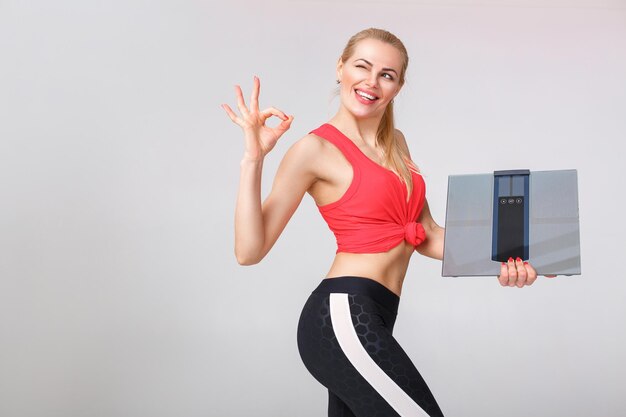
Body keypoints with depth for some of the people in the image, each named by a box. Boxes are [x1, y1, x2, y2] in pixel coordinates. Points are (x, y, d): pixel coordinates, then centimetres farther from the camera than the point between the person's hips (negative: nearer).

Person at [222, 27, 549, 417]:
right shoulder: (315, 149, -6)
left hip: (372, 319, 8)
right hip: (343, 316, -8)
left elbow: (427, 234, 18)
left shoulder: (395, 142, 17)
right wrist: (253, 159, -19)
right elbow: (250, 250, -11)